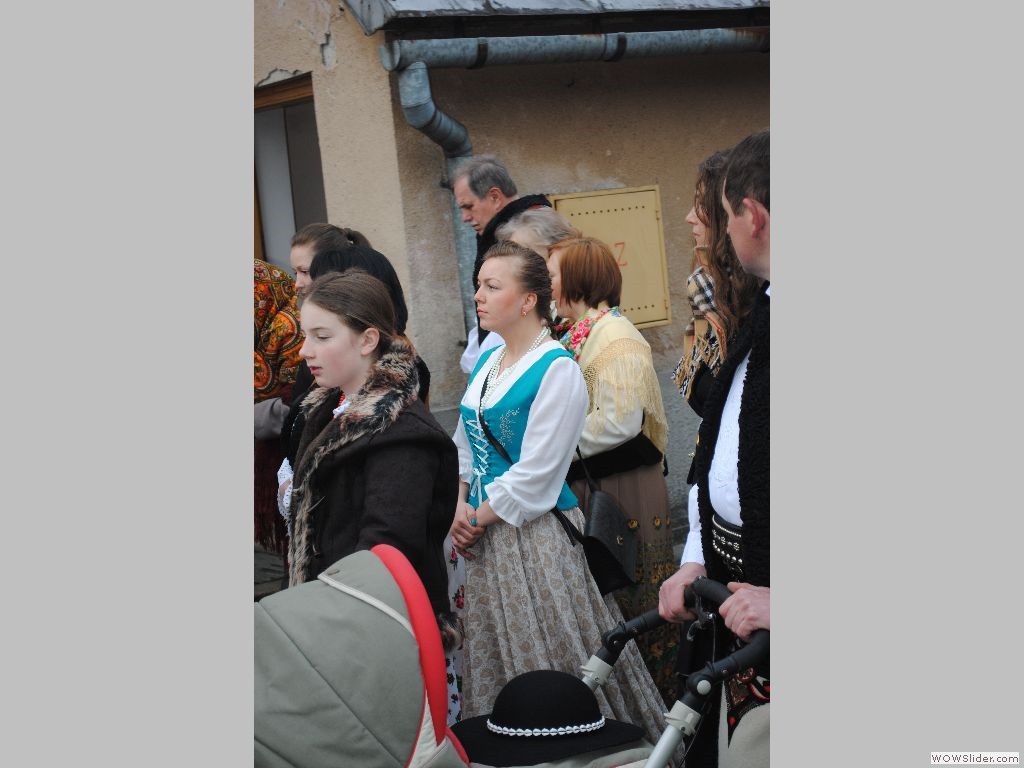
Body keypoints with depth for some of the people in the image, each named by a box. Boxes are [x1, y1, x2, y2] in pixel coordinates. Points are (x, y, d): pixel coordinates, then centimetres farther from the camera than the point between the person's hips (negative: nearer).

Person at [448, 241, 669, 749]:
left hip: (537, 531, -8)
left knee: (549, 652, -1)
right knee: (495, 651, 14)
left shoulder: (557, 368, -14)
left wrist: (480, 517, -10)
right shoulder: (486, 362, 10)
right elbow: (464, 447, 15)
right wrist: (459, 507, 0)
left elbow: (535, 472, -17)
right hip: (482, 530, 8)